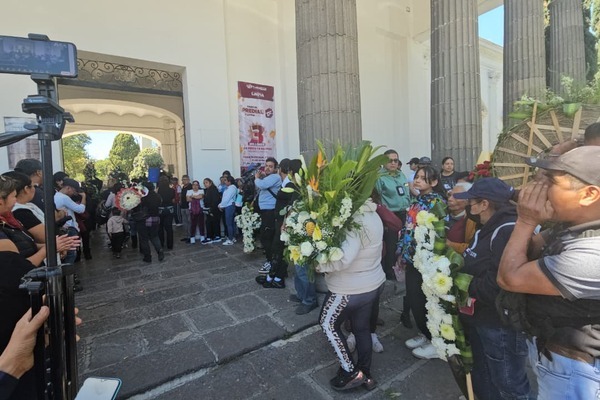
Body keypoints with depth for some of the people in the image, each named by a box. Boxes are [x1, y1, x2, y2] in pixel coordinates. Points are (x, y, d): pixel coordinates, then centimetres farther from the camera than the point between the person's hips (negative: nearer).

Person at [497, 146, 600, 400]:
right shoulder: (572, 225, -5)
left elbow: (509, 278, -29)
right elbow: (530, 253, 5)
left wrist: (526, 221, -22)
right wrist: (534, 222, -14)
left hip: (571, 367, -8)